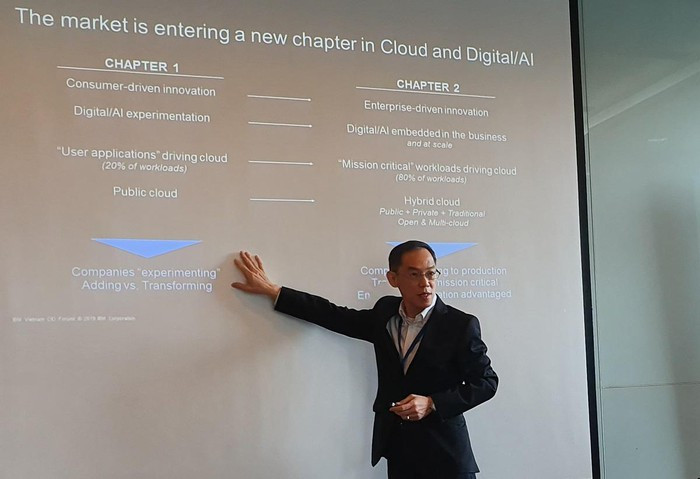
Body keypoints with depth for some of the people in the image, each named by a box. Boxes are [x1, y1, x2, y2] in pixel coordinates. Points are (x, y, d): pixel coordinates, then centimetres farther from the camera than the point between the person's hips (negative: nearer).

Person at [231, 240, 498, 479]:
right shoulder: (385, 313, 1)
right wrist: (271, 290, 5)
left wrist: (431, 403, -19)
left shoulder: (460, 324, -12)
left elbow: (486, 381, -7)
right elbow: (336, 316, 5)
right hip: (397, 449, 4)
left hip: (445, 454, -4)